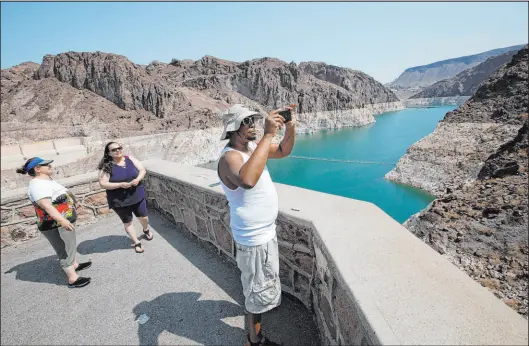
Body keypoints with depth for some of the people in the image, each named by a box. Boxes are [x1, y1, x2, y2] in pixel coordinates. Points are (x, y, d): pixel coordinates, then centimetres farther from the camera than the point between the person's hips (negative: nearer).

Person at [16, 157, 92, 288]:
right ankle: (73, 279, 10)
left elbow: (60, 198, 24)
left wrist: (73, 203, 35)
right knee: (65, 252, -1)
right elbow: (46, 205, -37)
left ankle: (75, 265, 44)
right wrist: (61, 220, -46)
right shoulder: (38, 185, -24)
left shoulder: (47, 180, 9)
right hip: (56, 226, -10)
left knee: (71, 245, 26)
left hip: (65, 221, 11)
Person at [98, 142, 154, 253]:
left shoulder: (130, 159, -2)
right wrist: (120, 184, -25)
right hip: (119, 200, -2)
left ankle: (146, 230, 48)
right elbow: (103, 184, -15)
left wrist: (138, 179, -19)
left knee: (143, 217, 16)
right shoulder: (106, 167, -12)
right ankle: (136, 242, 28)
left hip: (137, 196, 3)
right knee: (127, 222, 12)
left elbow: (142, 170, 0)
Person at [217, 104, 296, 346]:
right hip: (254, 238, -9)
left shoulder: (252, 146, -1)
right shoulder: (230, 157, -29)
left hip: (265, 231, 9)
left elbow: (283, 151, 7)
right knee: (259, 289, 10)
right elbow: (248, 180, -51)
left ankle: (267, 301, 62)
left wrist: (290, 127, -12)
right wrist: (268, 134, -46)